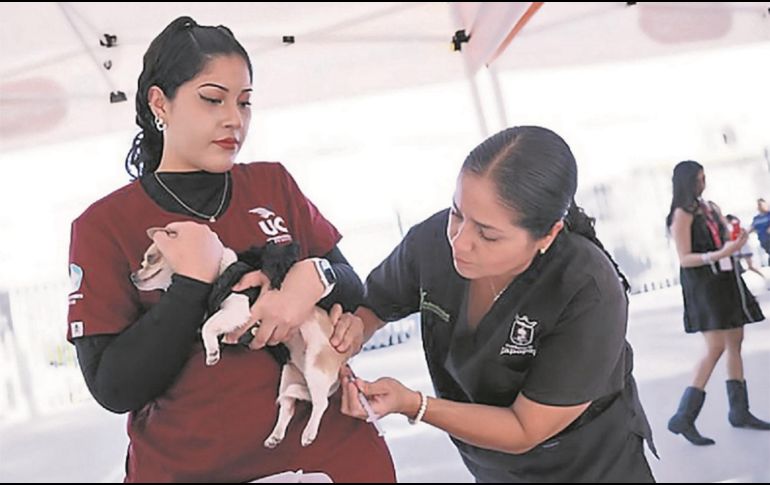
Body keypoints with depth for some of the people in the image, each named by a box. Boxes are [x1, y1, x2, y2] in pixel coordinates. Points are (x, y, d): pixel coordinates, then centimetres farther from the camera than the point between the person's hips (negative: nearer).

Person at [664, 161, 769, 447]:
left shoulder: (710, 208, 12)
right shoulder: (682, 214, -10)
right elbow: (685, 259, -16)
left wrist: (736, 241, 2)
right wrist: (720, 254, -26)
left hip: (725, 281, 8)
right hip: (702, 285, -8)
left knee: (735, 343, 8)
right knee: (716, 348, -14)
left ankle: (739, 412, 16)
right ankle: (683, 418, -12)